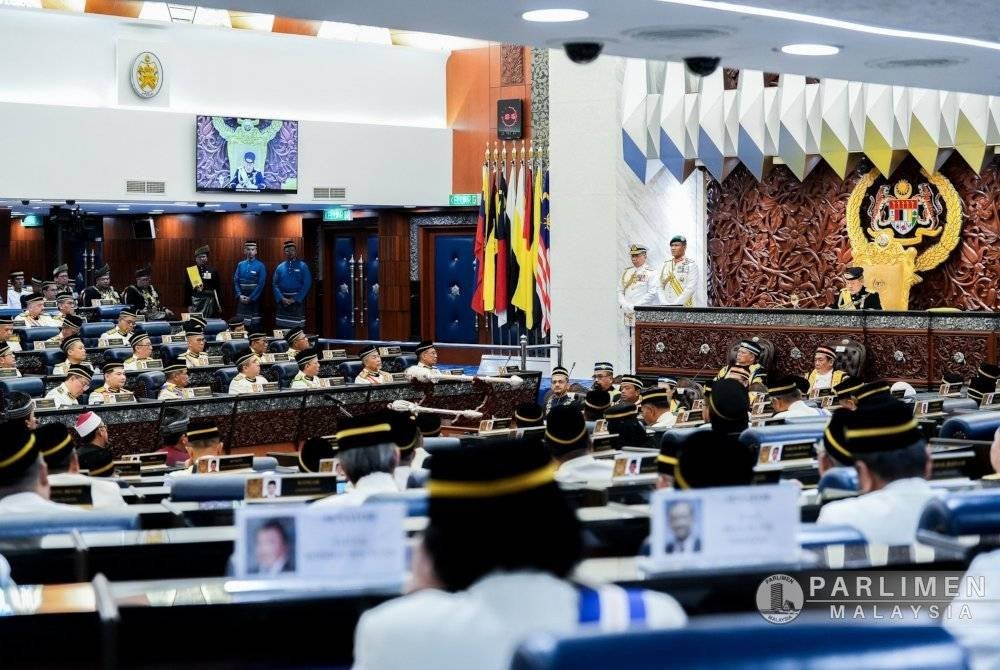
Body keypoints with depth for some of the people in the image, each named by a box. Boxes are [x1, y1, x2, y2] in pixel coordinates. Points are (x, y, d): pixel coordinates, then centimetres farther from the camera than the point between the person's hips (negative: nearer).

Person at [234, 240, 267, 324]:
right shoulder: (240, 265, 10)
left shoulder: (260, 266, -2)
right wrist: (240, 295, -6)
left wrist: (250, 298, -13)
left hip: (254, 299, -3)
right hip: (241, 299, 3)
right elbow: (236, 281, 8)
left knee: (254, 323, -3)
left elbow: (261, 284, -8)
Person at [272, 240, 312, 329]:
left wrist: (295, 299, -12)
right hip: (282, 302, 3)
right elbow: (275, 284, 7)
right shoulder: (280, 267, 10)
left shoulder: (302, 266, 1)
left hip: (297, 301, -3)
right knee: (282, 327, 1)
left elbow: (307, 285, -5)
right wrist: (282, 299, -9)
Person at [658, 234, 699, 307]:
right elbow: (660, 287, 11)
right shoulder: (666, 265, 14)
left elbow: (690, 288, -10)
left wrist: (676, 304, -16)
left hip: (684, 307, -4)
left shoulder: (691, 265, -1)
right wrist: (664, 303, -5)